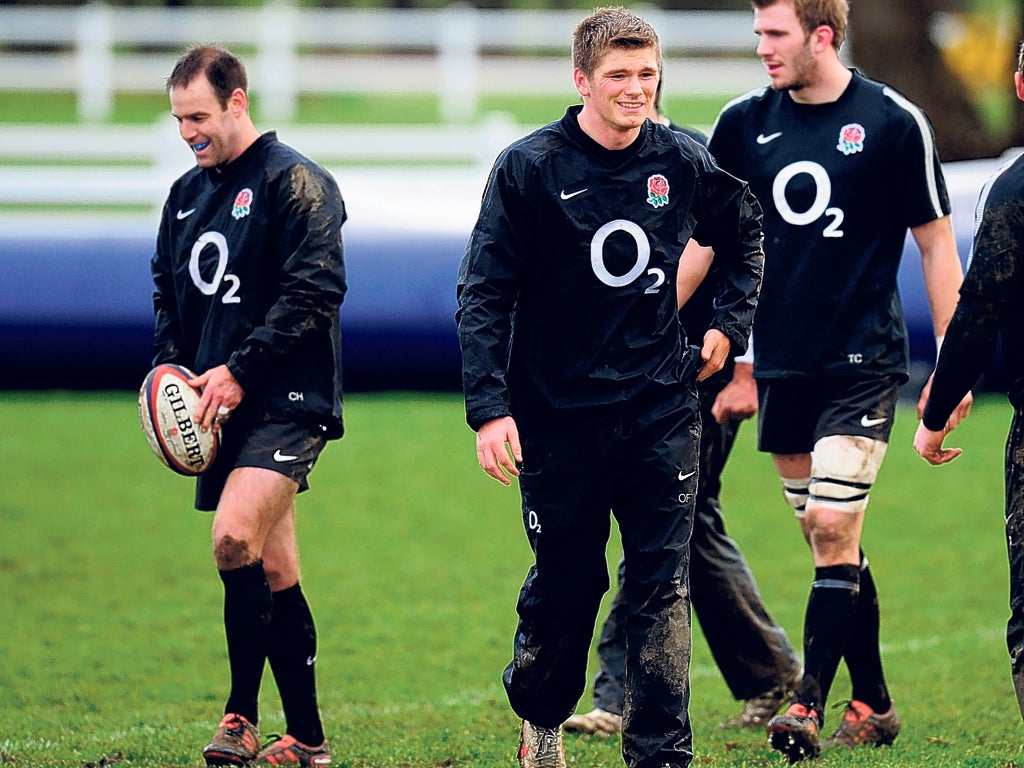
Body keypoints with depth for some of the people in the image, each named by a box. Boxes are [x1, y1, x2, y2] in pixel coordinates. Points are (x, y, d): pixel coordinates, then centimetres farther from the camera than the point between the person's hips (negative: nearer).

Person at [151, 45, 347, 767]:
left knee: (236, 539, -24)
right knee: (274, 574, 9)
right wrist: (172, 365, 7)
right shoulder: (187, 194, 16)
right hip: (222, 409, 8)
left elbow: (313, 295, -15)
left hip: (286, 401, -8)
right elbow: (169, 289, 25)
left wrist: (239, 370, -19)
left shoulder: (295, 182, -7)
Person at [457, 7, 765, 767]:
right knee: (564, 583, 10)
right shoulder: (529, 167, -9)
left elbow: (745, 231, 23)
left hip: (661, 411, 2)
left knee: (661, 584, -6)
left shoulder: (683, 163, 1)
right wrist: (489, 408, -17)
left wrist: (729, 322, 12)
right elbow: (484, 295, -9)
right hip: (557, 412, -2)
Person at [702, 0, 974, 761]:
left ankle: (809, 705, -11)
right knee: (830, 545, 9)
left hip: (863, 362, -4)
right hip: (781, 366, 4)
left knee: (833, 529, -13)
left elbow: (935, 242, 0)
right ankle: (872, 703, 19)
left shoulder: (893, 122, -6)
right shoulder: (744, 123, 5)